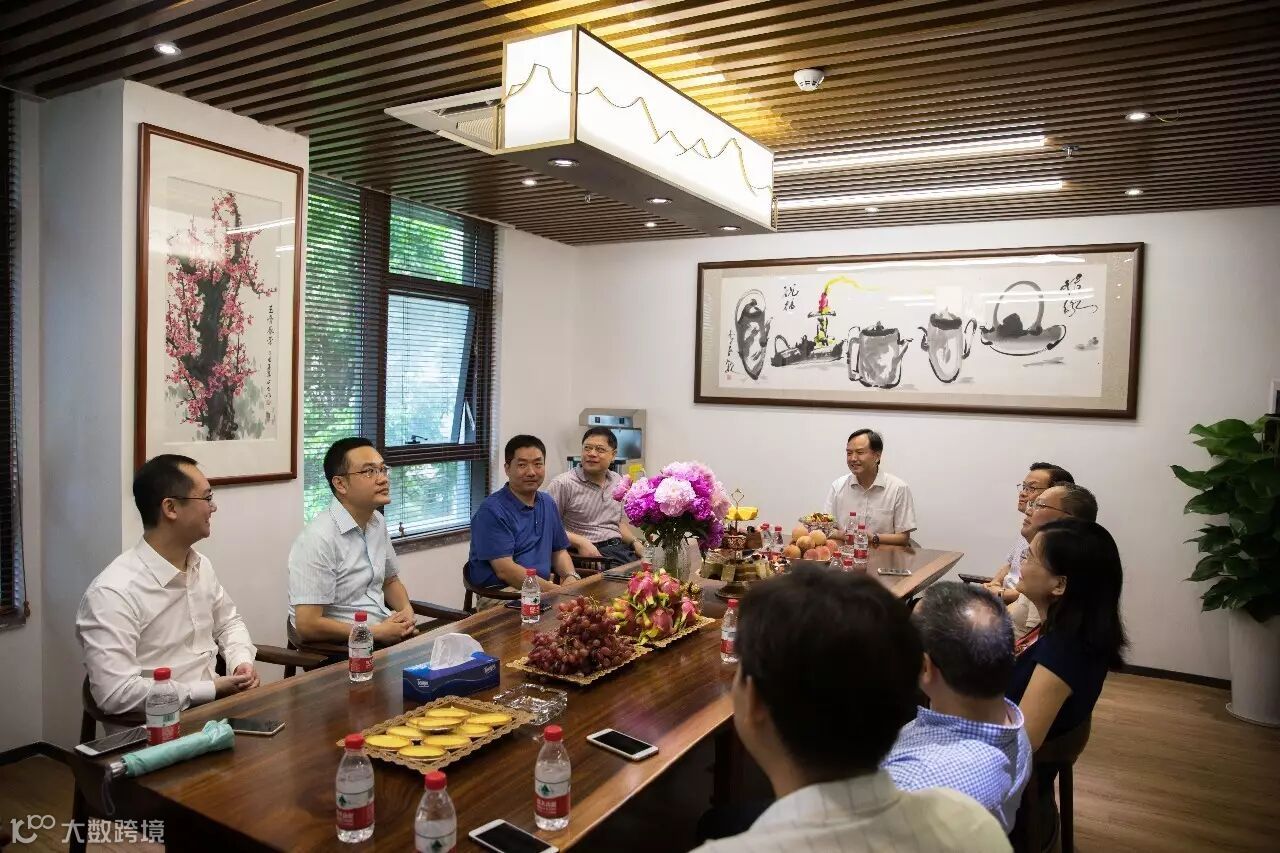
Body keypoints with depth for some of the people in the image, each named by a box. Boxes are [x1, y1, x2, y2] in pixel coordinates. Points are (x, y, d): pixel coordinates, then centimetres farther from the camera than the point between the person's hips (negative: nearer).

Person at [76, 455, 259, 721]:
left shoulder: (201, 565, 7)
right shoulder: (113, 592, -18)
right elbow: (116, 693, -22)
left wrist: (242, 663, 2)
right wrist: (211, 690, -18)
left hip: (214, 707, 7)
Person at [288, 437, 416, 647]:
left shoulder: (377, 521, 7)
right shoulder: (319, 538, -18)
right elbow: (308, 625, -19)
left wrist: (407, 611, 1)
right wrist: (377, 633, -15)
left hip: (384, 633, 8)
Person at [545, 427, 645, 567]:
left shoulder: (618, 481, 17)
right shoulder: (563, 484, -7)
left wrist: (635, 542, 11)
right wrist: (580, 542, -19)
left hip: (620, 548, 7)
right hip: (588, 555, -7)